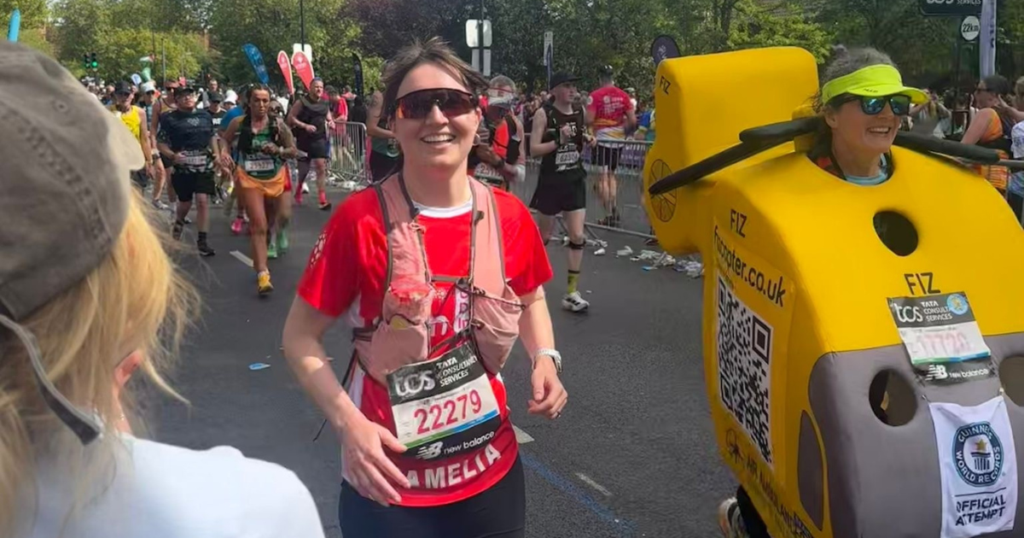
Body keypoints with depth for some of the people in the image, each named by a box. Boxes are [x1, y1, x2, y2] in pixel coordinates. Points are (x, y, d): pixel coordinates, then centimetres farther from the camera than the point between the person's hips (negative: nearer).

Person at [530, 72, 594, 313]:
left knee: (578, 236, -5)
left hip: (575, 180, 4)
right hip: (551, 180, -3)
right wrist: (559, 141, -24)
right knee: (543, 235, 10)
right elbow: (533, 149, -14)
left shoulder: (580, 112, 4)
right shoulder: (544, 114, -9)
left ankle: (571, 293, 1)